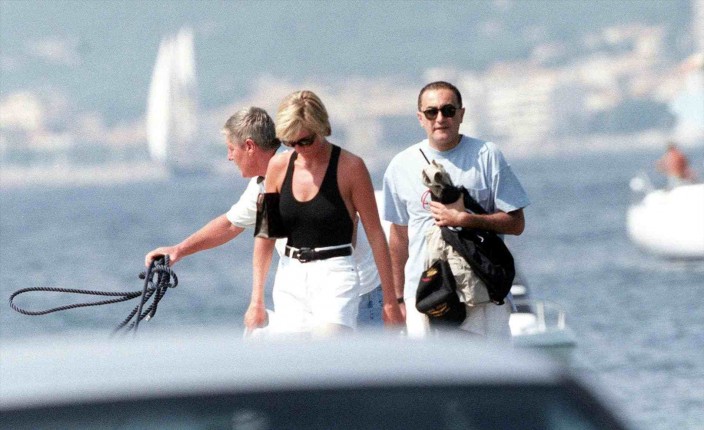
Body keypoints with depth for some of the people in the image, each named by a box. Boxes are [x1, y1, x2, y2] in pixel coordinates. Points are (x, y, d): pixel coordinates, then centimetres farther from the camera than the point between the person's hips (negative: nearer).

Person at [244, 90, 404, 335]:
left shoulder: (350, 167, -5)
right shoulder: (279, 167, 6)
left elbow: (375, 234, -2)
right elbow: (265, 236, 12)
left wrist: (390, 301, -3)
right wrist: (257, 299, 9)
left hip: (336, 277, -4)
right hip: (290, 279, 5)